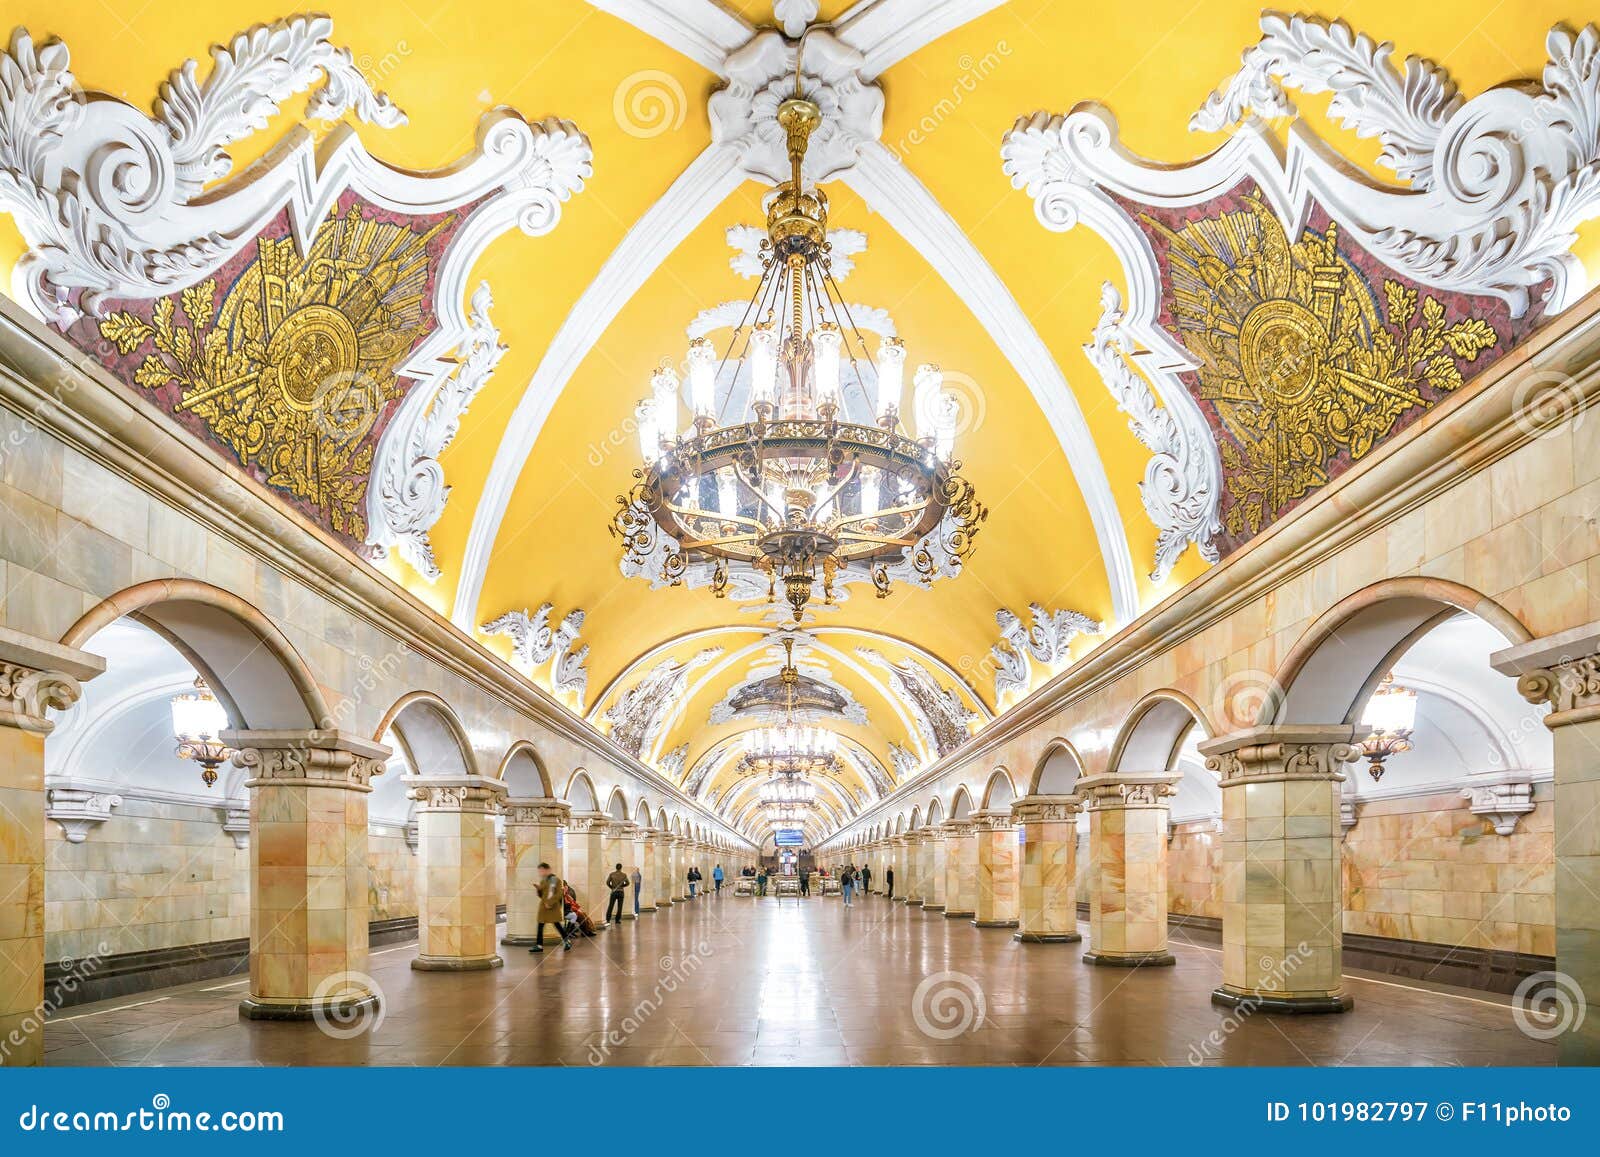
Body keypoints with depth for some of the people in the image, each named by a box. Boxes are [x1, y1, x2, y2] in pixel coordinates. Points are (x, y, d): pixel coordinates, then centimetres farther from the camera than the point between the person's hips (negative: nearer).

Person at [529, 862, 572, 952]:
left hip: (554, 907, -5)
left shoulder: (556, 880, -6)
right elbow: (540, 895, 13)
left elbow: (559, 894, -11)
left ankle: (567, 941, 15)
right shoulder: (543, 881, 10)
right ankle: (539, 945, 6)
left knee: (557, 924, -1)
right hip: (544, 906, 5)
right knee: (540, 925, 2)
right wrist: (538, 889, -8)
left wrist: (550, 903, -18)